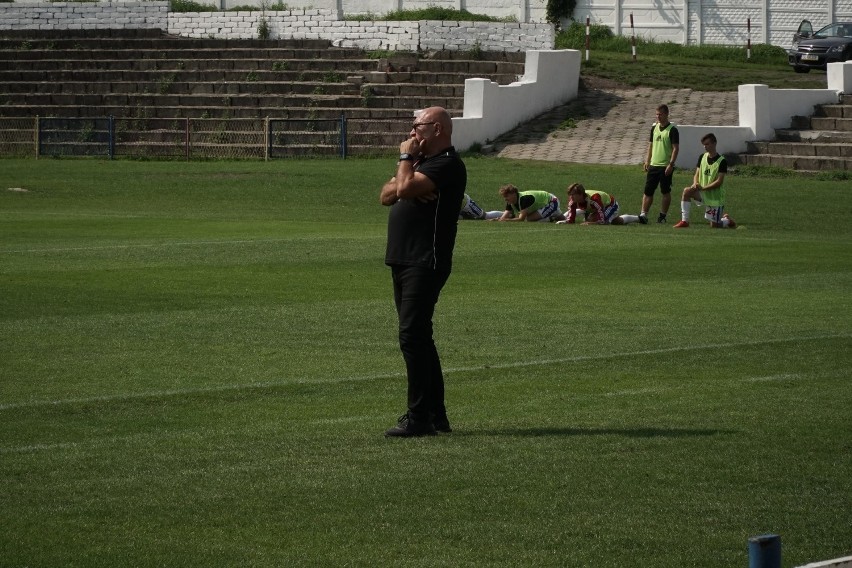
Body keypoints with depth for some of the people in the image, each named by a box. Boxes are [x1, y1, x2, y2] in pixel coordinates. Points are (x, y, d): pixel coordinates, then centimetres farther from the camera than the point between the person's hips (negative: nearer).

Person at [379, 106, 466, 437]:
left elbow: (405, 188, -24)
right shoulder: (421, 161, 21)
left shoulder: (447, 165, -12)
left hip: (426, 264, -10)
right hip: (403, 261, 10)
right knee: (418, 337, 13)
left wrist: (406, 157, -8)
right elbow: (387, 195, 14)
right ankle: (435, 415, 19)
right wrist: (403, 185, -6)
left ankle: (419, 418, -13)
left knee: (412, 335, -14)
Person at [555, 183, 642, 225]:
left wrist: (589, 223, -62)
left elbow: (601, 221, -50)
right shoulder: (573, 200, -32)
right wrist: (565, 222, -50)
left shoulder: (594, 199, -50)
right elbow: (571, 220, -29)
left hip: (611, 204, -7)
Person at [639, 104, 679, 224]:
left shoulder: (672, 130, -7)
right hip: (653, 165, 6)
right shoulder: (654, 128, 12)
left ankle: (662, 216, 9)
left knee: (665, 192, 3)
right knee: (648, 191, -1)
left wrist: (671, 164, -18)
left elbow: (676, 148, -11)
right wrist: (647, 162, 10)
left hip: (666, 167, -6)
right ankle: (643, 214, -4)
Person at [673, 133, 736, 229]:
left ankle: (728, 221, 35)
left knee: (714, 226, -2)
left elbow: (719, 182, -18)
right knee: (686, 191, -26)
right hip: (703, 193, 5)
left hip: (715, 196, -5)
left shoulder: (721, 161, -14)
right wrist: (695, 184, -17)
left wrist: (703, 188, -25)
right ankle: (684, 221, -20)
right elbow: (697, 174, 6)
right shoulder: (702, 157, 3)